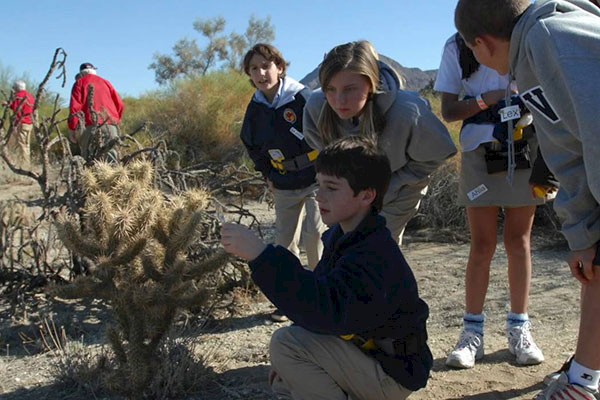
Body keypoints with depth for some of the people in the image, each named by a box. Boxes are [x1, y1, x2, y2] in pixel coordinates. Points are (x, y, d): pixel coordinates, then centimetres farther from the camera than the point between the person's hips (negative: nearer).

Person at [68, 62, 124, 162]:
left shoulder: (80, 83, 11)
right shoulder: (106, 82, 22)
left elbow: (75, 106, -1)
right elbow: (120, 105, 14)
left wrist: (72, 129, -1)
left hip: (92, 127, -3)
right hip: (111, 127, 4)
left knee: (91, 160, -7)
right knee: (111, 156, 1)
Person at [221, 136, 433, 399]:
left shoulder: (375, 257, -30)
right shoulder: (341, 238, 1)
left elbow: (327, 311, -45)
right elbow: (320, 296, 9)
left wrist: (262, 255, -49)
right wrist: (290, 365, 4)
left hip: (392, 375, -9)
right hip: (364, 351, 9)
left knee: (286, 342, -23)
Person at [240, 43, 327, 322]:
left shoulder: (302, 97, -19)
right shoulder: (255, 109, -1)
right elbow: (252, 145, 16)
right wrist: (267, 175, 12)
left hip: (316, 178, -5)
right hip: (284, 186, 5)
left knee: (315, 234, -14)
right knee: (284, 241, 8)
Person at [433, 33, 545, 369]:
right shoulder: (458, 46, 5)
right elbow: (448, 110, 2)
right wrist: (486, 100, -15)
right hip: (480, 151, -1)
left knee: (519, 241, 5)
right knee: (483, 245, -2)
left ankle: (519, 329, 14)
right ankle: (473, 332, 7)